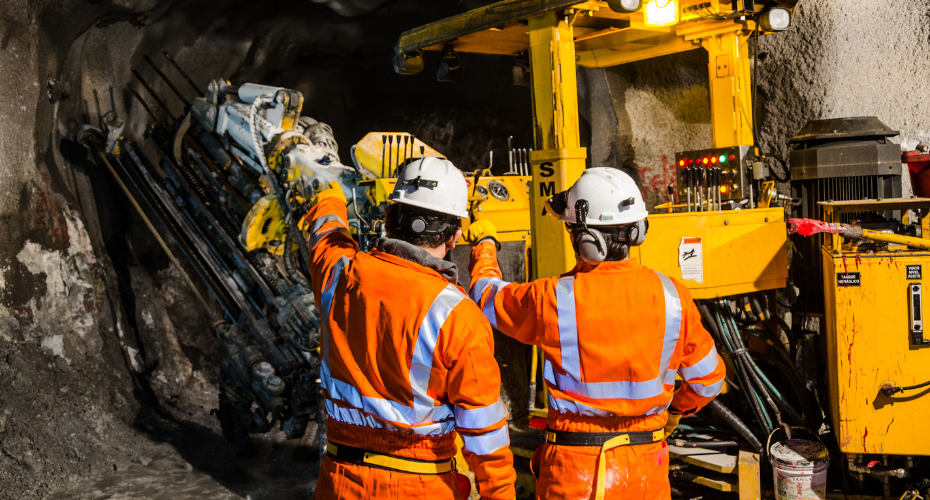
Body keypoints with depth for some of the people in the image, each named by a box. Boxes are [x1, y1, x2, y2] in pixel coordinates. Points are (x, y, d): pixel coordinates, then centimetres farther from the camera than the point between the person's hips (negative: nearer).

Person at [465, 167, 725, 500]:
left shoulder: (553, 299, -17)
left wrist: (484, 244, 24)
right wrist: (676, 410, 24)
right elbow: (708, 379, 2)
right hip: (646, 470, 3)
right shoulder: (669, 294, -10)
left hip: (574, 471, -2)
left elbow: (487, 295, 4)